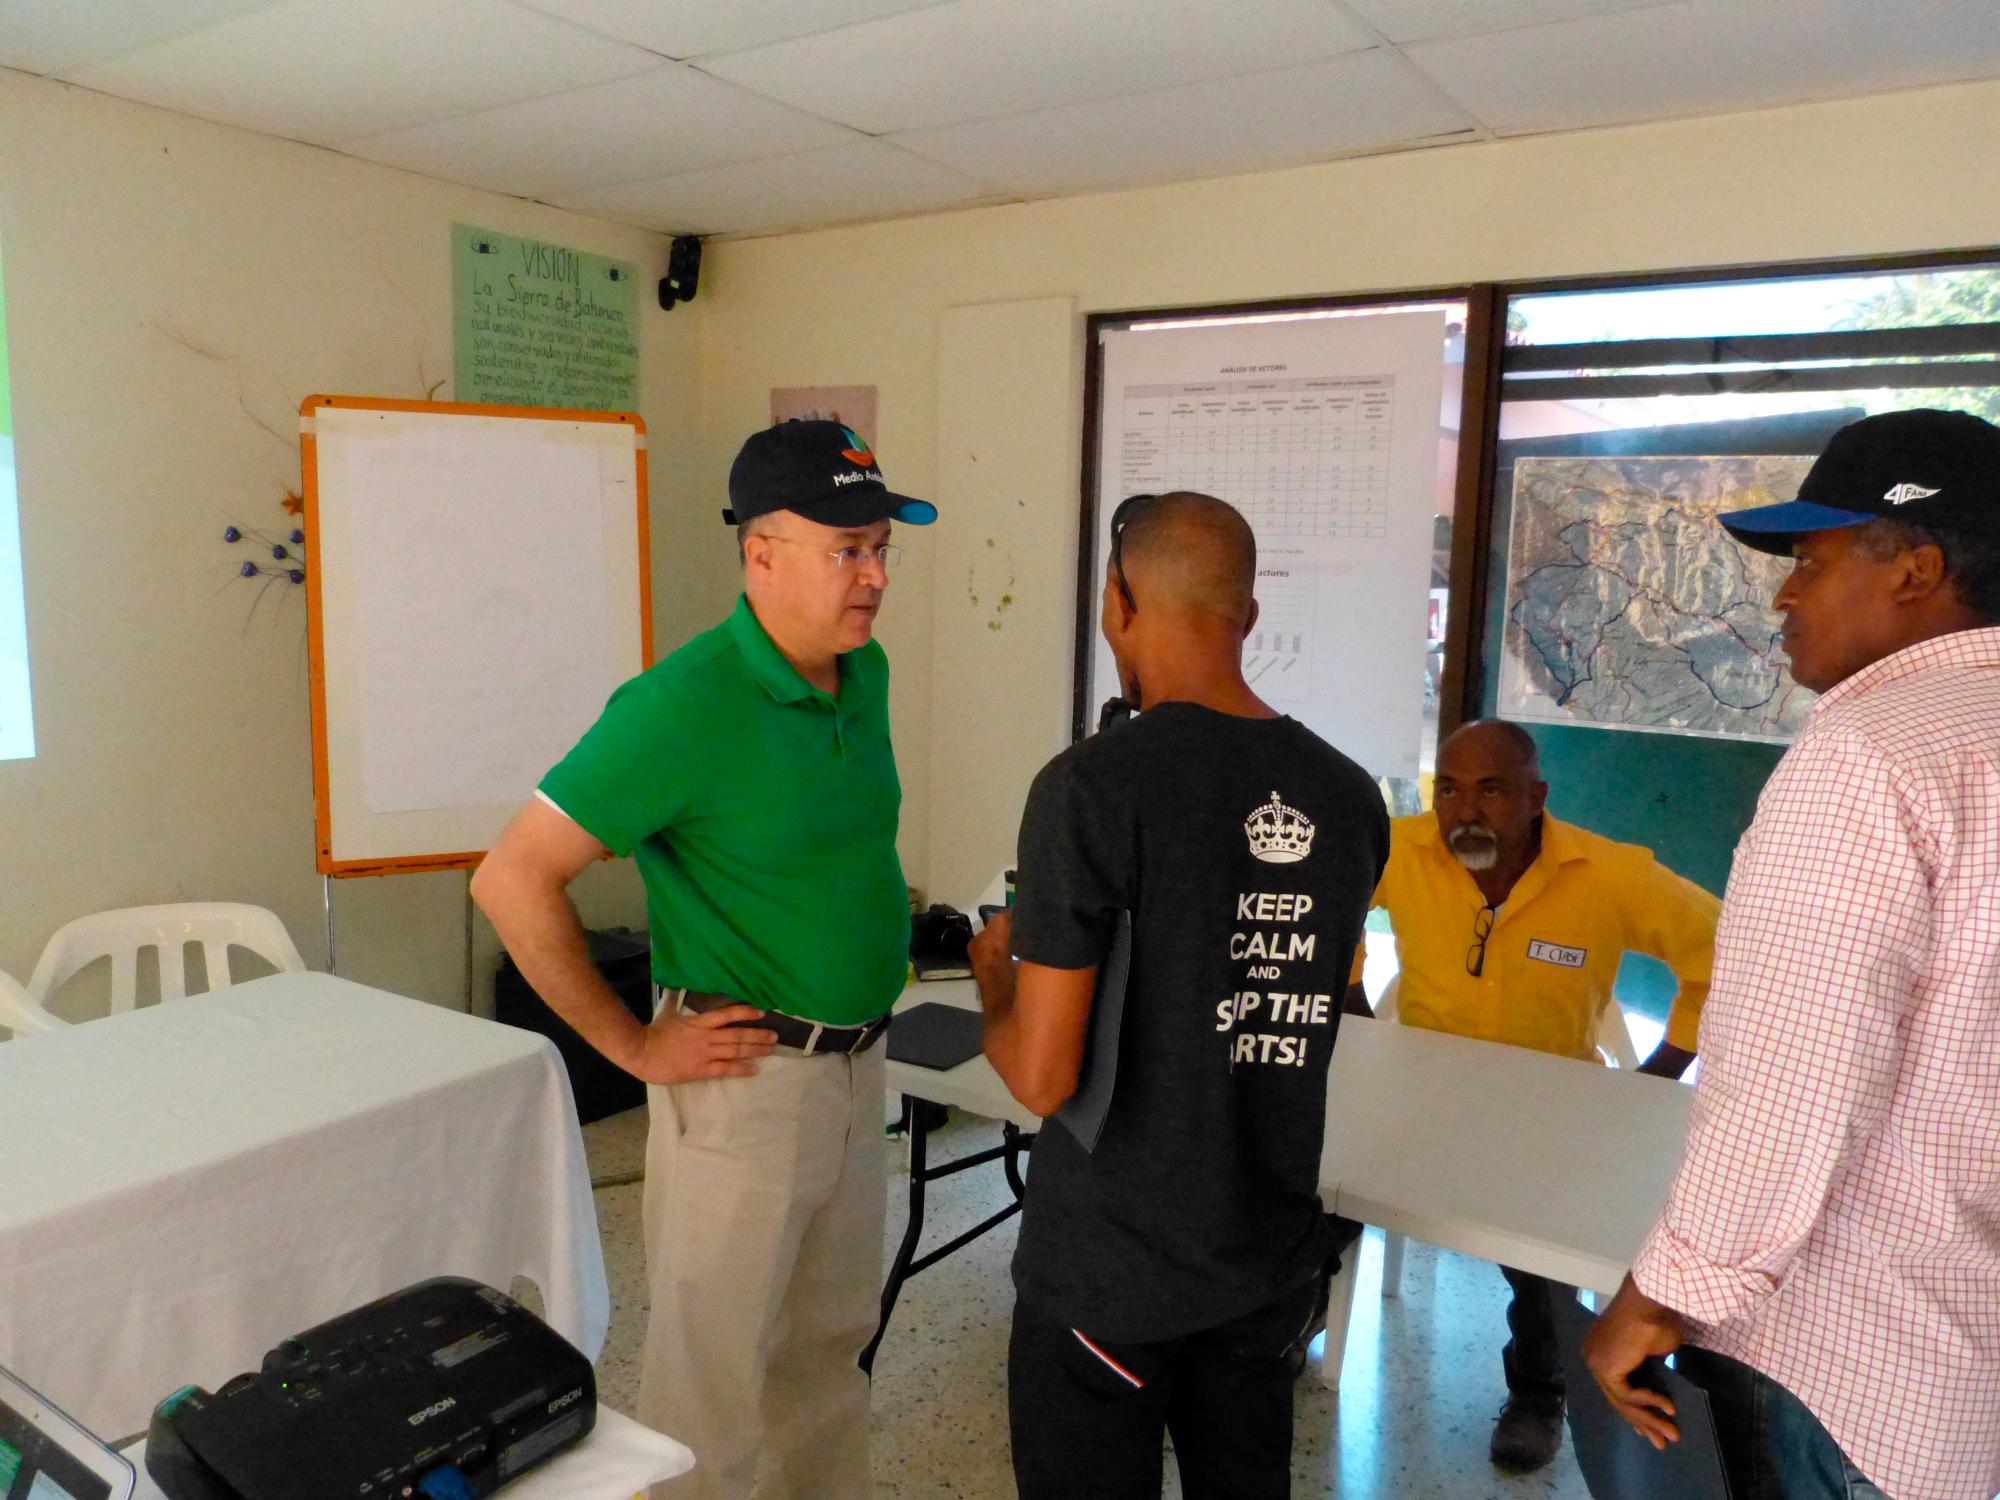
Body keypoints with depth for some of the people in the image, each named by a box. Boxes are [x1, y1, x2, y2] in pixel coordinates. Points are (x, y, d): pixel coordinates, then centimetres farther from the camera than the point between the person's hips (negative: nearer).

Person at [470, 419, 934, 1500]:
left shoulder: (865, 672, 1)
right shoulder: (684, 705, -22)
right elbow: (513, 881, -21)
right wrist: (633, 1045, -15)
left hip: (857, 1062, 7)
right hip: (744, 1076, -7)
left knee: (832, 1342, 24)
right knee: (713, 1375, 11)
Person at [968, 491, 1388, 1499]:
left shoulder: (1092, 786, -21)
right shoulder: (1347, 797, -3)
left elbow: (1042, 1078, -20)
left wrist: (993, 973, 1)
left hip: (1108, 1274, -5)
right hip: (1272, 1263, 5)